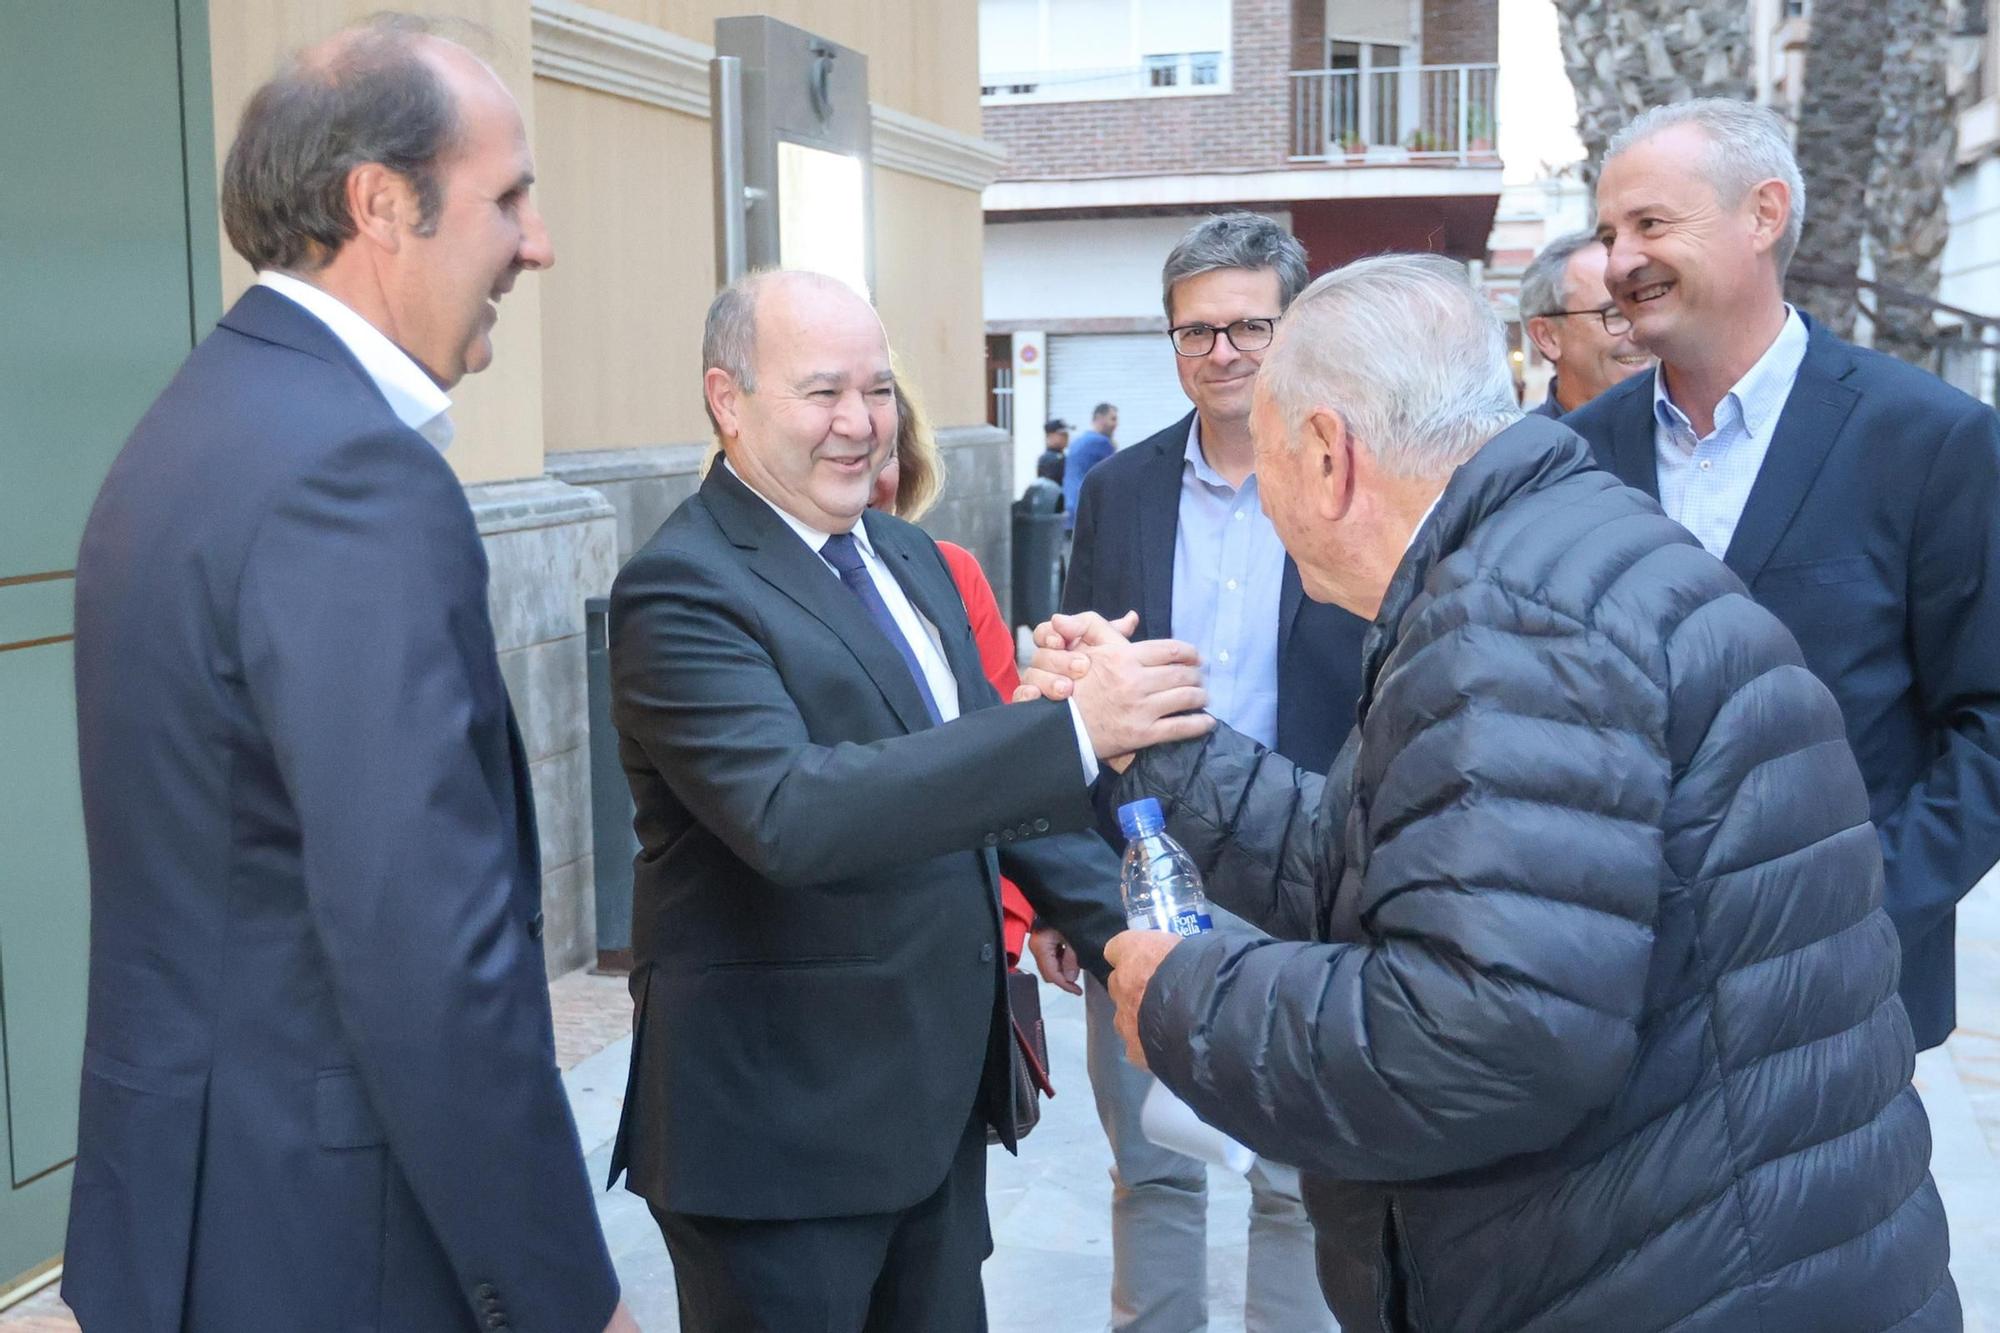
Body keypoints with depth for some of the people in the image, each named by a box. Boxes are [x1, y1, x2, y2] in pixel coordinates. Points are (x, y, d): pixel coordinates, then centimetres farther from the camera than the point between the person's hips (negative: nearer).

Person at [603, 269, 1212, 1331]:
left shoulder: (909, 558, 9)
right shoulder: (682, 591, -18)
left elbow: (986, 771, 17)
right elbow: (789, 814, -32)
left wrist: (1125, 936, 7)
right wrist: (1075, 727, -36)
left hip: (942, 1088, 8)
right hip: (781, 1117, -7)